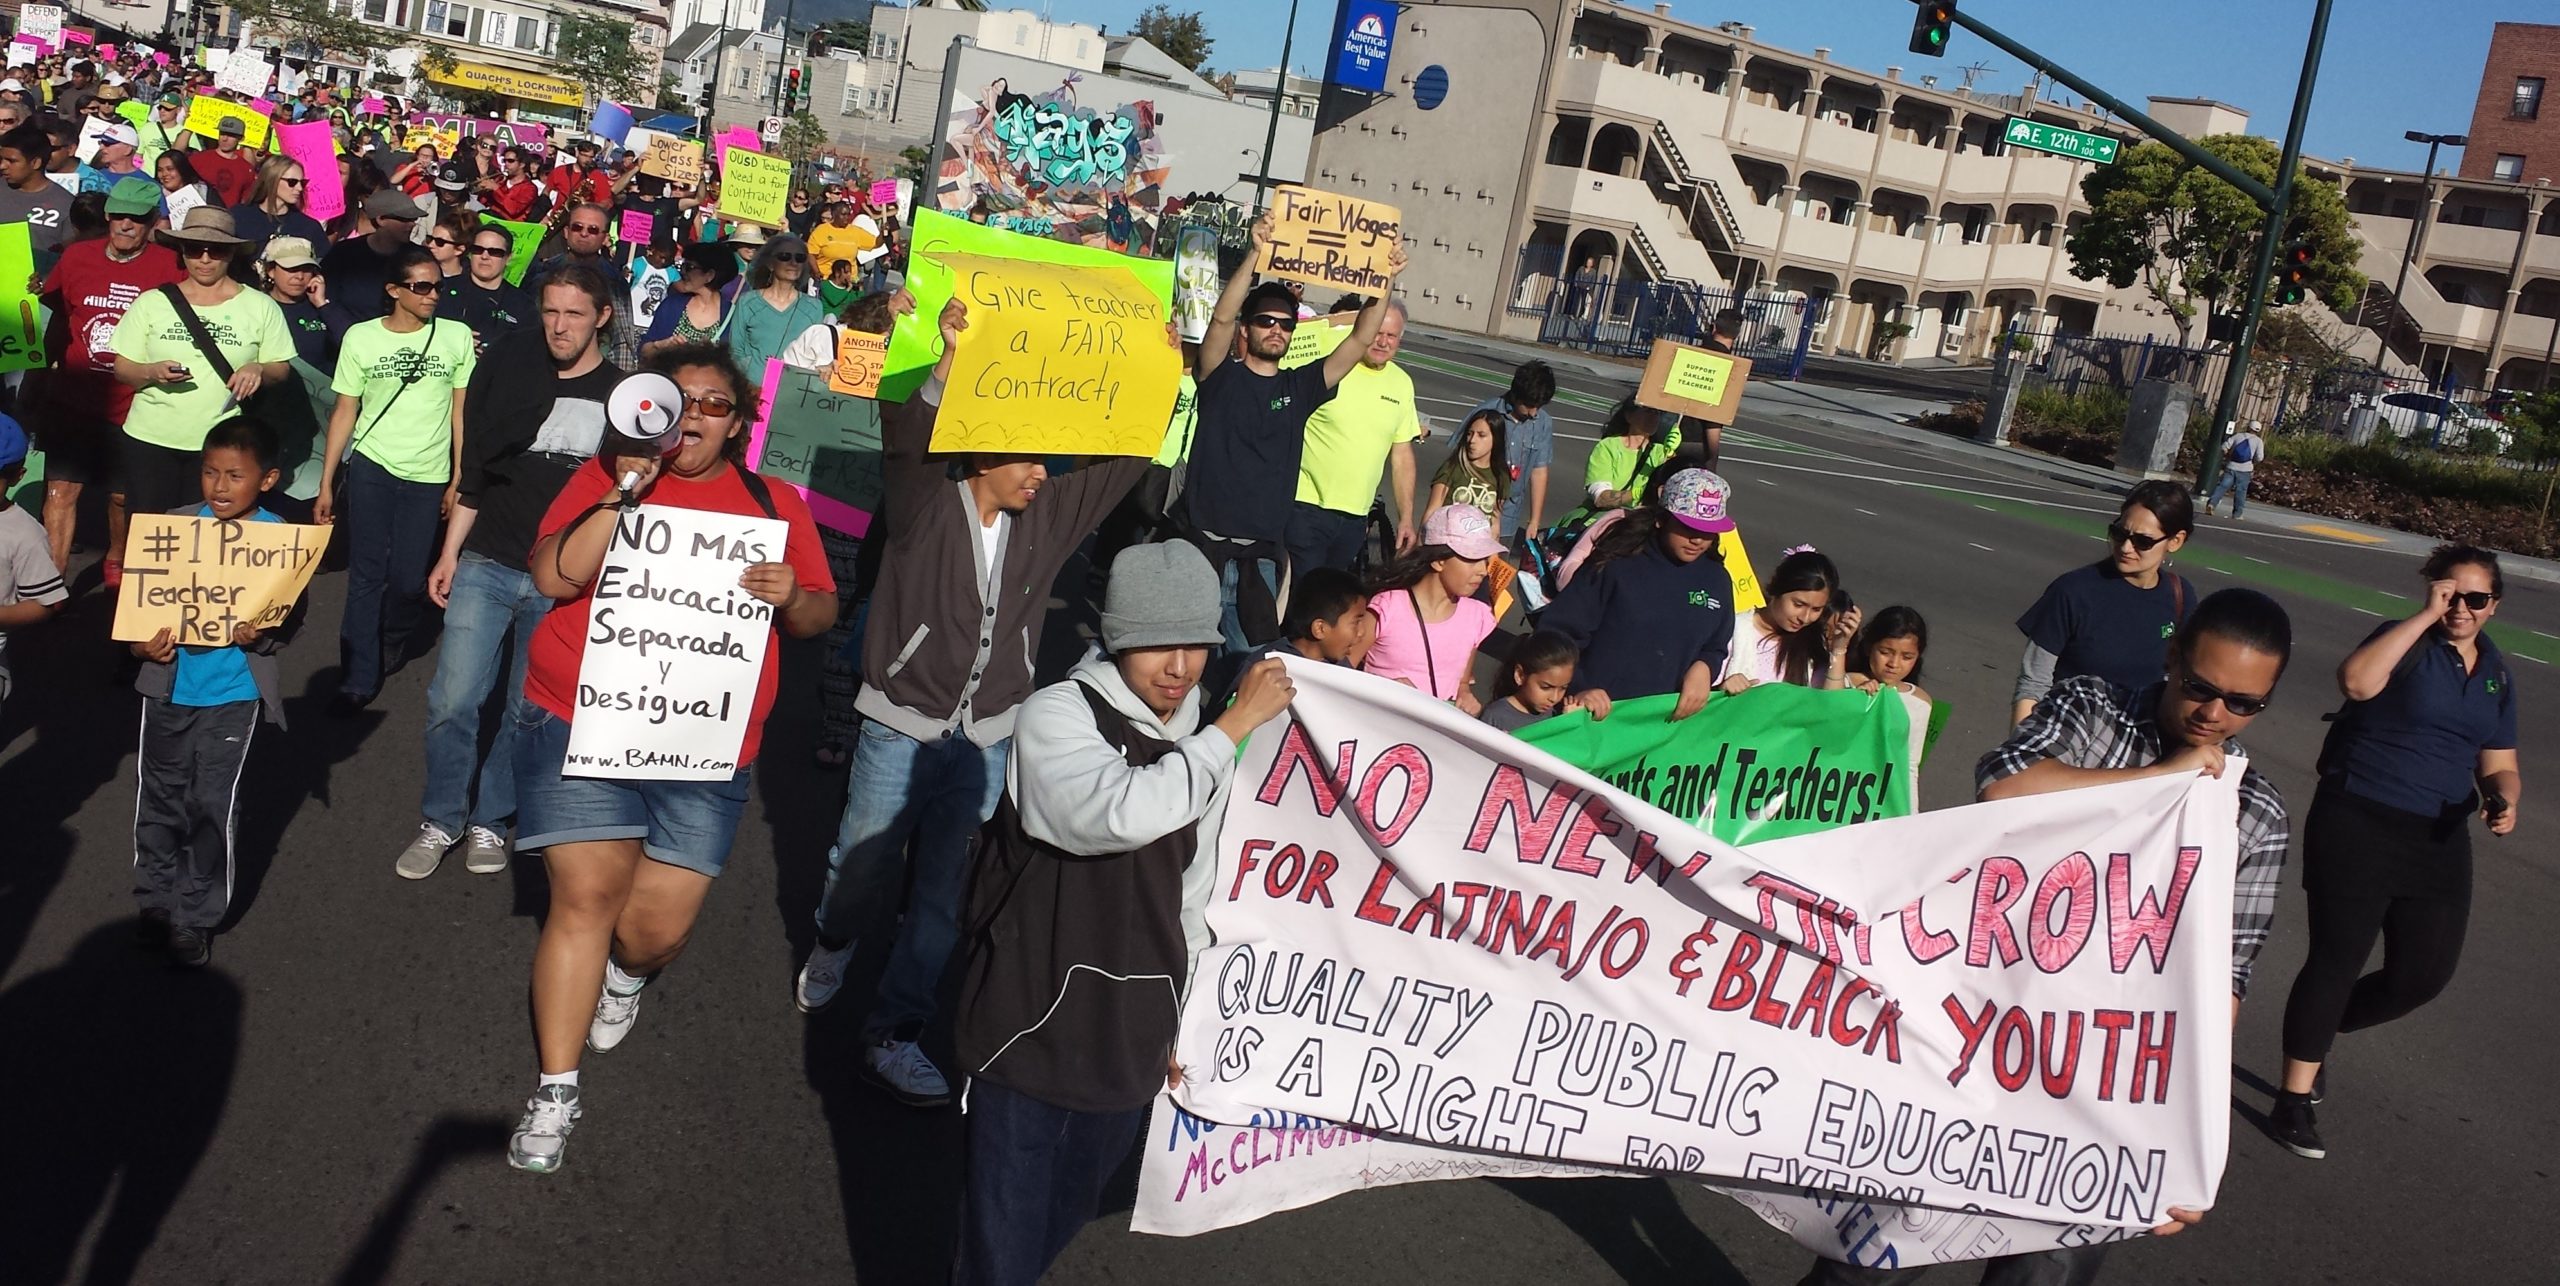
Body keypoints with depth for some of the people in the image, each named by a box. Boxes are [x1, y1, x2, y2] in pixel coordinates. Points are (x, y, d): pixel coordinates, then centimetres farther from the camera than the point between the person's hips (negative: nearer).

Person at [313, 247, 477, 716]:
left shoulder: (457, 337, 1)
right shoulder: (361, 337, 1)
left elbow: (460, 412, 5)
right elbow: (345, 414, 4)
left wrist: (458, 479, 2)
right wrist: (326, 485, 2)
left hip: (428, 475, 0)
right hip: (370, 467, 0)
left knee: (408, 579, 1)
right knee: (367, 575, 0)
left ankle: (392, 642, 33)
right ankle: (358, 678, 9)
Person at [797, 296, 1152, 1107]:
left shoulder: (1048, 516, 2)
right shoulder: (926, 503, -10)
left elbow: (1125, 459, 7)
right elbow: (908, 437, -30)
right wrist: (949, 367, -46)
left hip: (986, 740, 3)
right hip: (900, 728, -3)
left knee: (944, 898, 5)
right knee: (863, 870, 12)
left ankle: (892, 1035, 18)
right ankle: (831, 949, 46)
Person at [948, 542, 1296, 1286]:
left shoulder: (1202, 747, 5)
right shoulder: (1057, 716, -14)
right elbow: (1126, 814, -35)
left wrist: (1181, 1023, 19)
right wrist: (1238, 723, -25)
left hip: (1129, 1042, 6)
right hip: (1034, 1028, -6)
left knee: (1066, 1216, 20)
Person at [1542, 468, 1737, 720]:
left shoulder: (1716, 580, 10)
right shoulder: (1617, 566, -4)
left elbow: (1716, 648, 22)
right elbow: (1558, 632, -4)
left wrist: (1703, 668, 1)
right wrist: (1576, 690, -14)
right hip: (1598, 713, -5)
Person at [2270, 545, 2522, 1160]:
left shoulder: (2496, 674, 12)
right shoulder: (2407, 642, -7)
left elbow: (2499, 765, 18)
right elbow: (2357, 681, -30)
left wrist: (2504, 799, -6)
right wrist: (2426, 616, -23)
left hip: (2439, 838, 6)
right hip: (2358, 824, -6)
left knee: (2426, 972, 5)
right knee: (2338, 958, -5)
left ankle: (2315, 1033, 31)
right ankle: (2293, 1103, 4)